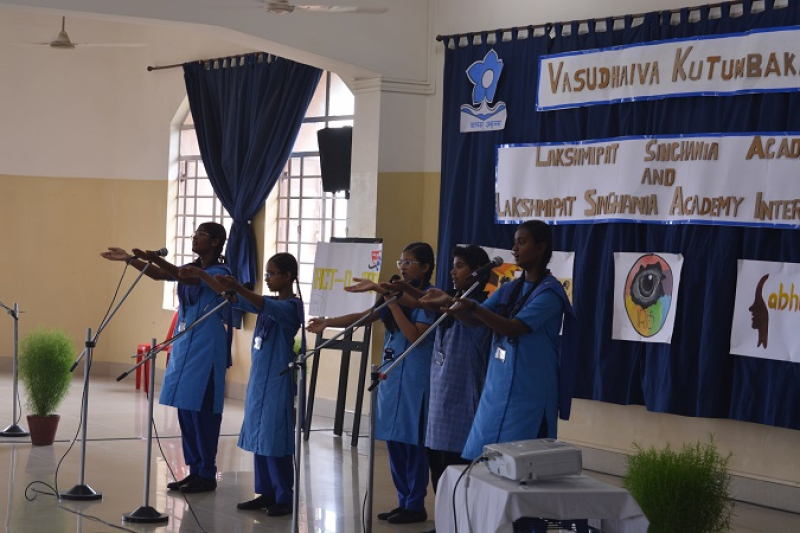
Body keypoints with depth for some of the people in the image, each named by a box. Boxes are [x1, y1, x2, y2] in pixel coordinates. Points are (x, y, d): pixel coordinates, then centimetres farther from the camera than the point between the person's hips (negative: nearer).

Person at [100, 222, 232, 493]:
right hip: (184, 346, 8)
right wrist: (130, 259, -8)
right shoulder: (191, 268, 15)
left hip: (206, 350, -8)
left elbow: (189, 278, -24)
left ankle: (207, 475, 1)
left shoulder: (219, 272, -9)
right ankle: (195, 471, 16)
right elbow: (160, 275, 4)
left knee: (202, 410, -6)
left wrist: (156, 259, -35)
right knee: (185, 410, 8)